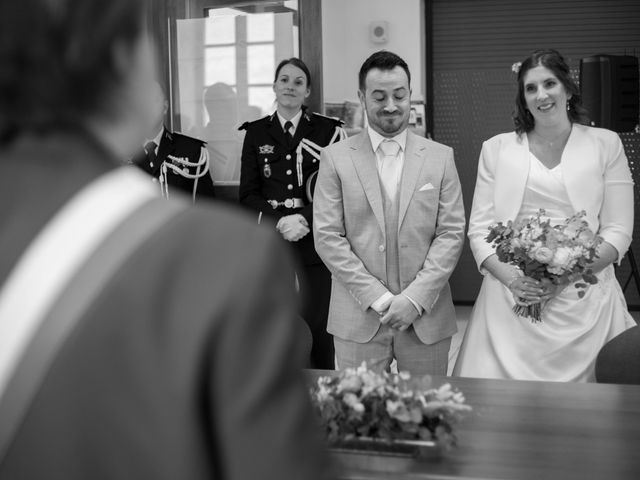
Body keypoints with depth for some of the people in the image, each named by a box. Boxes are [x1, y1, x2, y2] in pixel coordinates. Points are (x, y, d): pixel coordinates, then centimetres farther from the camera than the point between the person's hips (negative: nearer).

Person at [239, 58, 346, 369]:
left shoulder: (327, 130, 5)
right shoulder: (256, 133, 10)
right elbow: (248, 194, 6)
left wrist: (305, 219, -15)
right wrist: (280, 221, -11)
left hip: (314, 242, -1)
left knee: (318, 326, -1)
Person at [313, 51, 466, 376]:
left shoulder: (440, 157, 6)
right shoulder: (335, 158, 2)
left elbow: (452, 233, 1)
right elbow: (327, 237, -3)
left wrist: (414, 298, -10)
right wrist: (378, 297, -11)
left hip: (426, 316, 1)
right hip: (358, 320, -1)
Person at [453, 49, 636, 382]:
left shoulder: (605, 145, 7)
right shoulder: (496, 148, 10)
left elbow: (618, 232, 2)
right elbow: (479, 229, 6)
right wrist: (511, 278, -11)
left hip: (583, 297, 0)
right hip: (510, 296, 1)